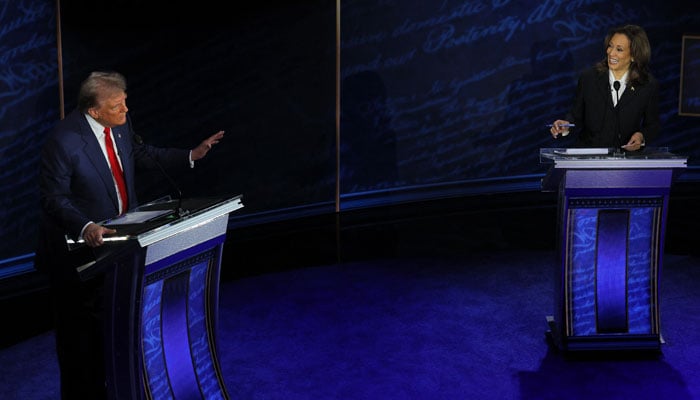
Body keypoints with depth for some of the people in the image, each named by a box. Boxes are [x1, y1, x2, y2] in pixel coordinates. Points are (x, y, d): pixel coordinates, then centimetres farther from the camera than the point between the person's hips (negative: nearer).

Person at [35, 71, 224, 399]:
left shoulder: (120, 123, -4)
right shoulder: (63, 141, -25)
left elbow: (141, 154, 14)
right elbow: (54, 199, -21)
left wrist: (190, 156, 7)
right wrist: (85, 227, -37)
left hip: (117, 238, 7)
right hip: (79, 248, -7)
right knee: (80, 332, 8)